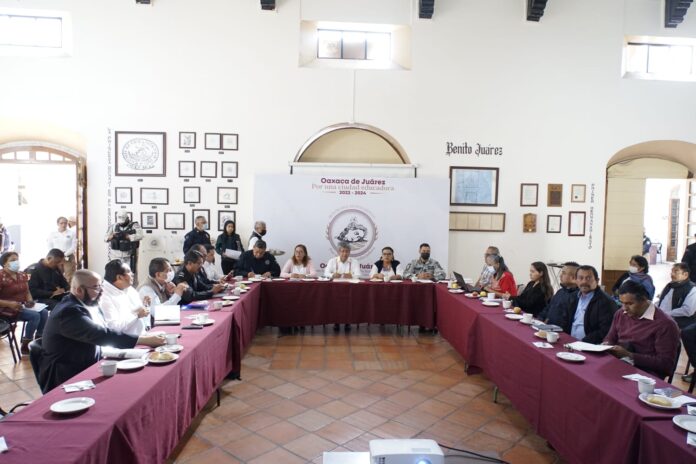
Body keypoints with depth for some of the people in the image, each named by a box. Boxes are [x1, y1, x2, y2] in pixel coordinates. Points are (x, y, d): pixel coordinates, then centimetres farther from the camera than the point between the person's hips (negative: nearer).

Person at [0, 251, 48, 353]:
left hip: (21, 306, 7)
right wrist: (10, 304, -27)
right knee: (35, 316, -26)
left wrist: (30, 300, -4)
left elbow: (27, 292, 17)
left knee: (44, 312, -17)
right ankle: (25, 346, -12)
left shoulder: (22, 275, 9)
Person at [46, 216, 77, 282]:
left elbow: (74, 247, -3)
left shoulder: (72, 233, 3)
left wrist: (65, 254, -15)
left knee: (69, 278, -7)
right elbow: (50, 247, 6)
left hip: (68, 258, -2)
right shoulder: (52, 234, 9)